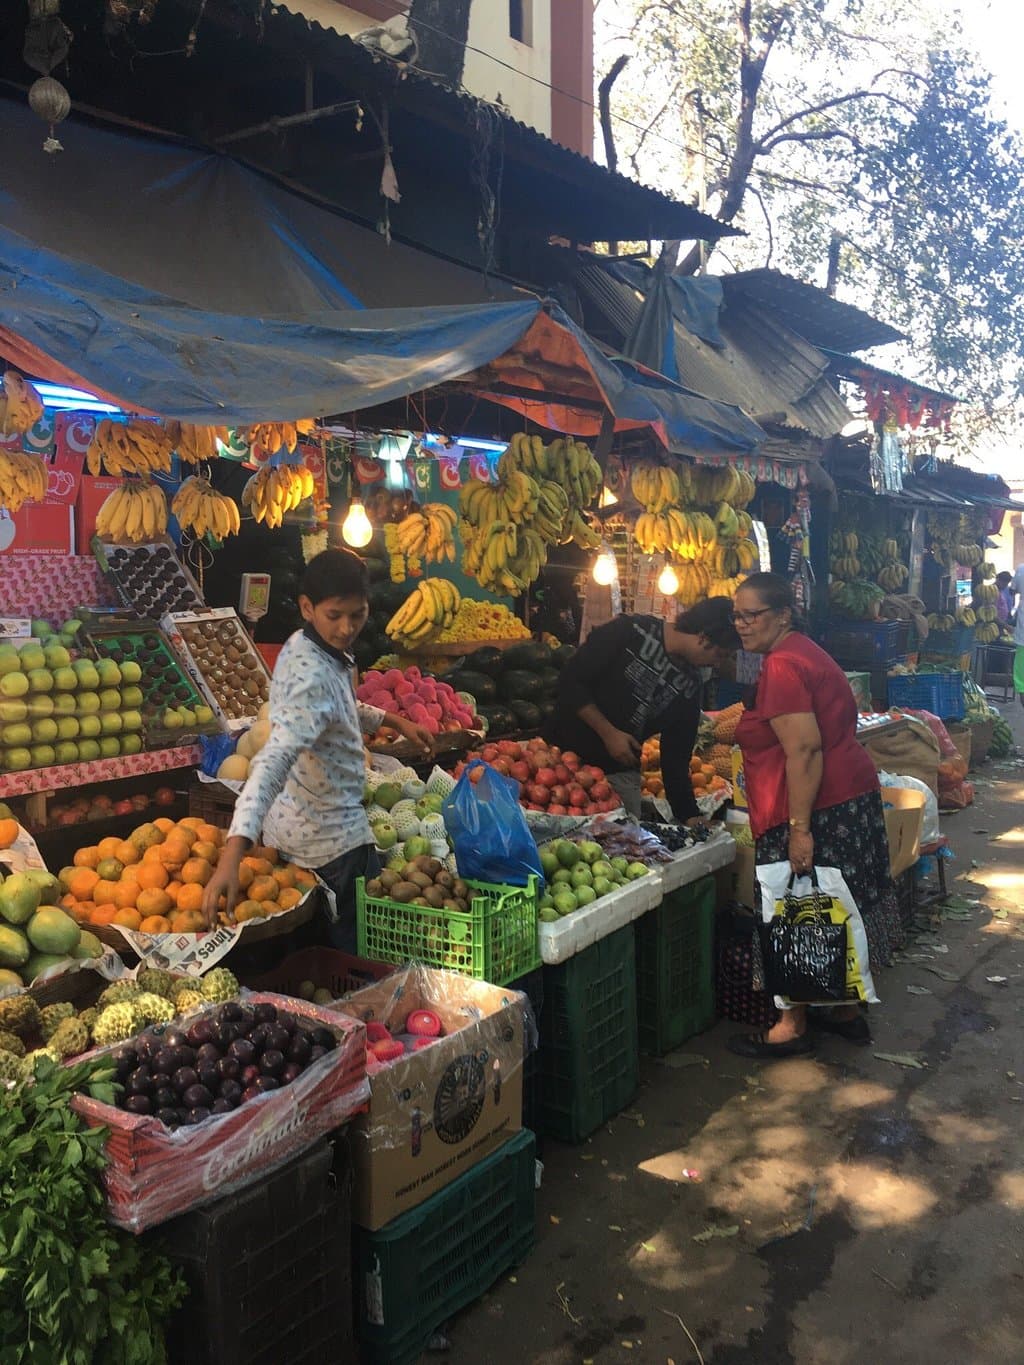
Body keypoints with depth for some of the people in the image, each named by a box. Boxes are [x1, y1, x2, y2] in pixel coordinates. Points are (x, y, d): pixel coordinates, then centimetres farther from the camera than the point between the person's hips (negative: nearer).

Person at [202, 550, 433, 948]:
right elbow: (273, 761, -42)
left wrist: (395, 721, 23)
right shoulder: (314, 676, -29)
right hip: (333, 839, -9)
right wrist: (233, 854, -52)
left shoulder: (303, 647, 0)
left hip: (289, 826, 9)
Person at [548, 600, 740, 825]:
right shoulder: (630, 632, -15)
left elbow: (676, 756, 4)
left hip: (620, 773, 4)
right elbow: (571, 680, -15)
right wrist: (609, 733, -18)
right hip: (569, 752, -4)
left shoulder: (689, 686, -1)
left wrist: (691, 817, 0)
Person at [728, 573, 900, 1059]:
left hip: (817, 809, -10)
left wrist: (799, 828, -25)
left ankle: (792, 1027, 12)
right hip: (852, 797, 10)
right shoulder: (805, 654, 16)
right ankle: (845, 1011, 30)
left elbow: (804, 750, -24)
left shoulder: (782, 665, -17)